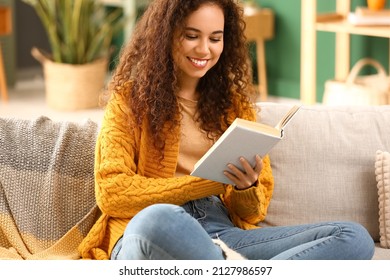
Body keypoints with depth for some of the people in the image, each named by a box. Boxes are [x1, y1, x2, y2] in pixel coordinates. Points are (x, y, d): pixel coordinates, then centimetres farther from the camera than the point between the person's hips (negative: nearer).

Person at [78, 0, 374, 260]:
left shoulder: (234, 102, 21)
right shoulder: (130, 99, 9)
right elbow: (111, 193, -4)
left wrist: (247, 187, -6)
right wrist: (208, 182, -10)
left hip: (223, 235, 5)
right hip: (145, 236, -5)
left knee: (354, 238, -18)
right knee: (158, 219, -43)